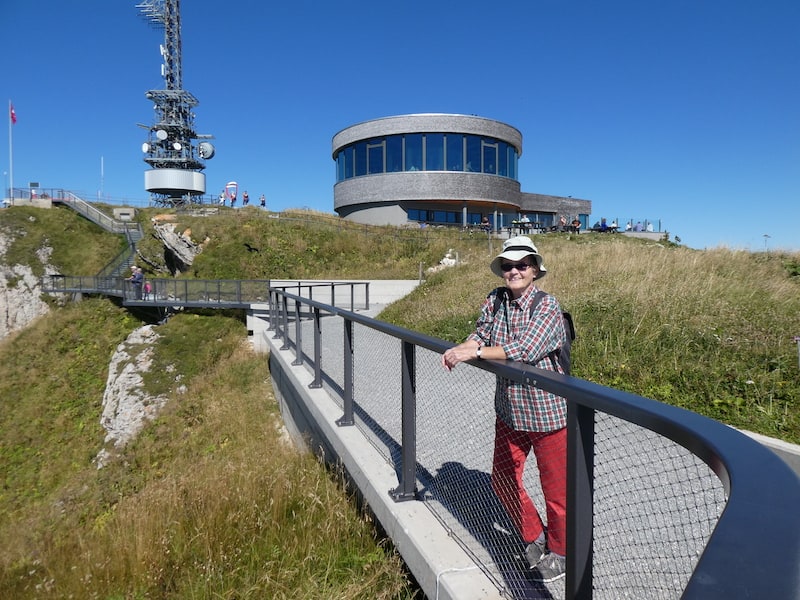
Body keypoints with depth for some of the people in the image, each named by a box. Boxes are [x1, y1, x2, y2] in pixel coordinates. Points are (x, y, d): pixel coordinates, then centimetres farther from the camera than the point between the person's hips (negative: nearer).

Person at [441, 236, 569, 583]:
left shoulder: (547, 307, -18)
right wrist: (459, 350, -24)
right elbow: (480, 335, -3)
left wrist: (475, 352, -28)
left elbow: (526, 349, -29)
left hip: (547, 412, -6)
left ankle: (559, 553, 35)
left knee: (555, 488, 10)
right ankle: (533, 538, 41)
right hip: (509, 411, 6)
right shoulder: (494, 300, 0)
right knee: (503, 480, 17)